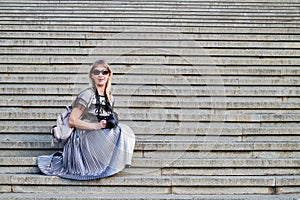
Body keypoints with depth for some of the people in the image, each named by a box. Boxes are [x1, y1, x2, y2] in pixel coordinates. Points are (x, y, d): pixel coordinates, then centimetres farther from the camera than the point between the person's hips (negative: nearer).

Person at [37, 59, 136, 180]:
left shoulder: (110, 98, 13)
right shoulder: (87, 95, -11)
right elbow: (72, 121, -15)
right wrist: (96, 126, -22)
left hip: (98, 138, 8)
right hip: (83, 138, -8)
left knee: (125, 131, -14)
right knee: (120, 133, -26)